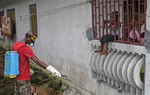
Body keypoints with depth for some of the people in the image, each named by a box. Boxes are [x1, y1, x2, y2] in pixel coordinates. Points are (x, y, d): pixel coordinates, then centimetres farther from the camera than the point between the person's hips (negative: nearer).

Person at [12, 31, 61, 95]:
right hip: (24, 78, -9)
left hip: (17, 76, 9)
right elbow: (37, 61, -28)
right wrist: (51, 69, -32)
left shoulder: (15, 45, 5)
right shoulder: (25, 48, -22)